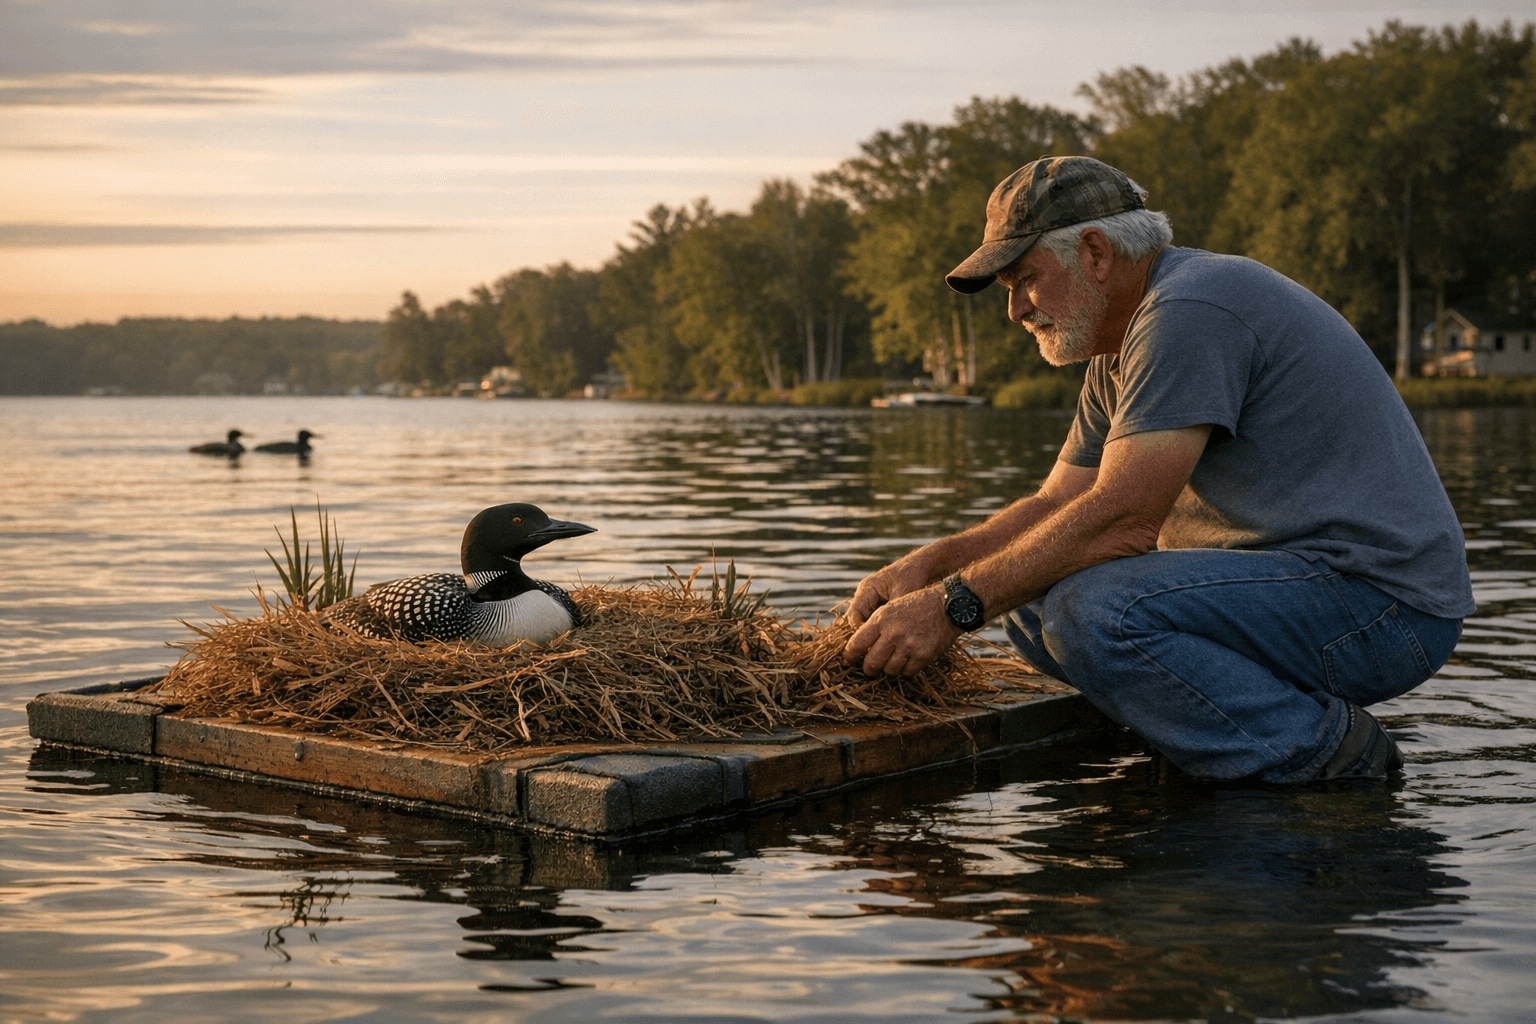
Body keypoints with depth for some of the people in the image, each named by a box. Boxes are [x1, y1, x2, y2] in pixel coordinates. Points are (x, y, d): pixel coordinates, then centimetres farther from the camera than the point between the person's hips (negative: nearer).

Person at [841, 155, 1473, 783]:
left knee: (1094, 612, -28)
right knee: (1029, 596, 7)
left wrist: (953, 608, -20)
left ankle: (1330, 754, -11)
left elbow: (1122, 521, -24)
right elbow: (1055, 506, 16)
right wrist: (928, 564, 0)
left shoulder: (1191, 311, -18)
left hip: (1385, 599, -10)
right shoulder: (1120, 354, 15)